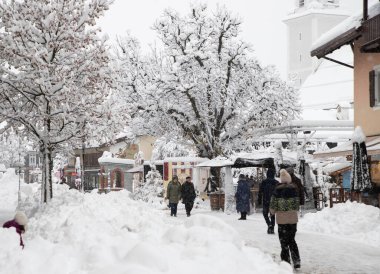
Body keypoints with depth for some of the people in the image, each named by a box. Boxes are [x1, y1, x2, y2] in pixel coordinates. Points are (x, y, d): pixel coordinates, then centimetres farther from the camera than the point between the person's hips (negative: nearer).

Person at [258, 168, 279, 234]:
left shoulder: (264, 182, -4)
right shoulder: (276, 182, 0)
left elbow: (260, 192, -4)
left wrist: (259, 201, 3)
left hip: (266, 201, -2)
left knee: (265, 214, 11)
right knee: (272, 215, 11)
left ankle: (269, 224, -13)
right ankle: (272, 229, 8)